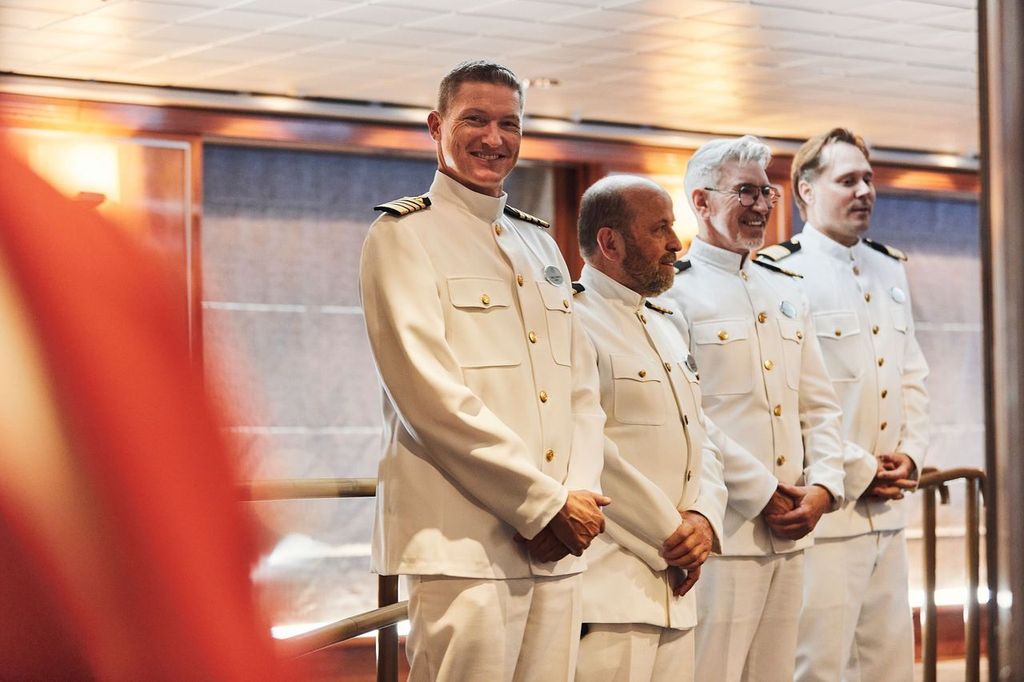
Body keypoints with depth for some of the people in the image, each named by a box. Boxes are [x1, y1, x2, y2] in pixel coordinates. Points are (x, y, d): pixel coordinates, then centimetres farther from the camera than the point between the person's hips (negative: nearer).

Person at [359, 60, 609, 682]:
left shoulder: (540, 244, 21)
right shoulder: (405, 235, -1)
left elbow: (584, 387, 16)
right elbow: (431, 394, -12)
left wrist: (580, 495, -3)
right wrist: (546, 502, -12)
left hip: (558, 543, 6)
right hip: (463, 539, -6)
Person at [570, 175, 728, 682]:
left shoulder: (666, 329, 22)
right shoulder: (574, 322, -9)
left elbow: (702, 445, 19)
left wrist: (703, 519, -1)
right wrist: (671, 535, -10)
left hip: (674, 592, 9)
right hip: (606, 591, -9)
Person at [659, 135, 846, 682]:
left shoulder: (786, 293, 19)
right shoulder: (674, 291, -5)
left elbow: (820, 406, 17)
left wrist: (822, 488, 1)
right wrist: (764, 495, -12)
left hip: (790, 534, 7)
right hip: (720, 532, -7)